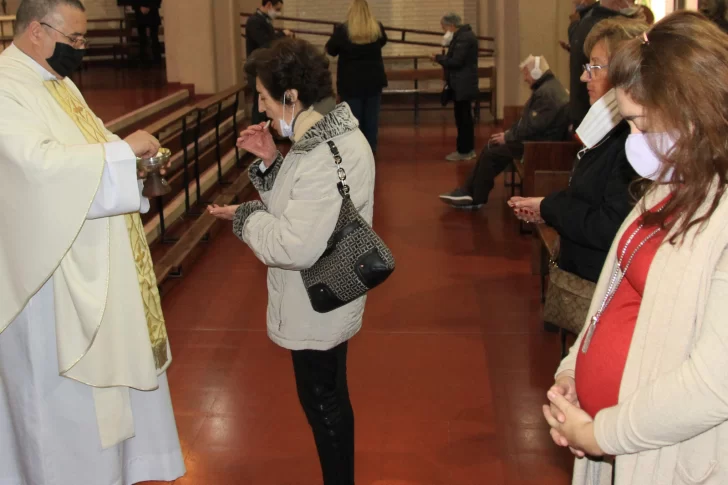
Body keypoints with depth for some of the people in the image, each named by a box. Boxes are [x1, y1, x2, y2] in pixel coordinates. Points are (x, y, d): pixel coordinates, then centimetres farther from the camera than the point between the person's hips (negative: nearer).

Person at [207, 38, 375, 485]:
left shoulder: (327, 158, -29)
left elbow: (297, 247, -31)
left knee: (322, 401, 8)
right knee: (329, 398, 23)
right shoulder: (330, 135, 3)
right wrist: (271, 162, -3)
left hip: (317, 309, -10)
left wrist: (244, 218, -16)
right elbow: (301, 207, 10)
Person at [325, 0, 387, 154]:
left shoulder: (342, 30, -13)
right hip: (373, 80, 3)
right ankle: (370, 150, 15)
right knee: (371, 117, 10)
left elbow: (330, 50, 2)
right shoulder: (378, 29, -4)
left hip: (351, 82, -2)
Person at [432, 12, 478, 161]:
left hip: (462, 85, -11)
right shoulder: (464, 35, 16)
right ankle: (468, 149, 21)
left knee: (462, 117, -6)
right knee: (465, 117, 14)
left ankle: (463, 151, -1)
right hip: (464, 84, 11)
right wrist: (442, 58, 4)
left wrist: (438, 58, -10)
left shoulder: (463, 37, -18)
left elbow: (456, 61, -23)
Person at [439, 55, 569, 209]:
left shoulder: (546, 92, -22)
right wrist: (509, 133, 8)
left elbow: (531, 126, -25)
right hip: (536, 138, 11)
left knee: (491, 153, -8)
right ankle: (468, 191, 6)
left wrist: (507, 137, -13)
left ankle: (476, 199, 4)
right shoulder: (547, 87, 14)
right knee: (491, 147, 7)